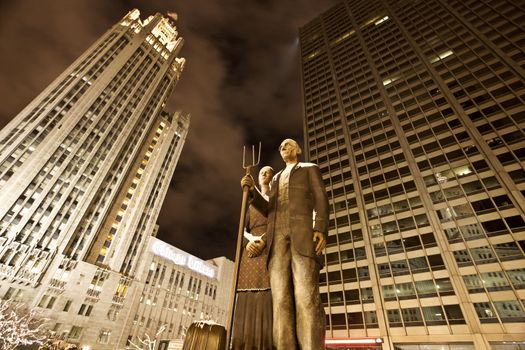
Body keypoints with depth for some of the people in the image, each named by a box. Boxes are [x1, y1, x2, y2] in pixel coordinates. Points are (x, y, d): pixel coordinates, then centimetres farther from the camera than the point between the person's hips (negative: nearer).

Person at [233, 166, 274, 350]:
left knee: (268, 300, -16)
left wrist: (263, 241, -16)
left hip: (271, 251, -4)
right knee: (248, 301, -6)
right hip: (251, 253, 4)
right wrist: (248, 242, -8)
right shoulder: (251, 203, 28)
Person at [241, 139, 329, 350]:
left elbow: (320, 198, 6)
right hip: (278, 234, 4)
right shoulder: (276, 179, 36)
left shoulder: (310, 168, 23)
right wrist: (252, 191, 6)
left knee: (306, 295, -18)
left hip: (303, 230, -4)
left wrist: (321, 229, -12)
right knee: (281, 298, -11)